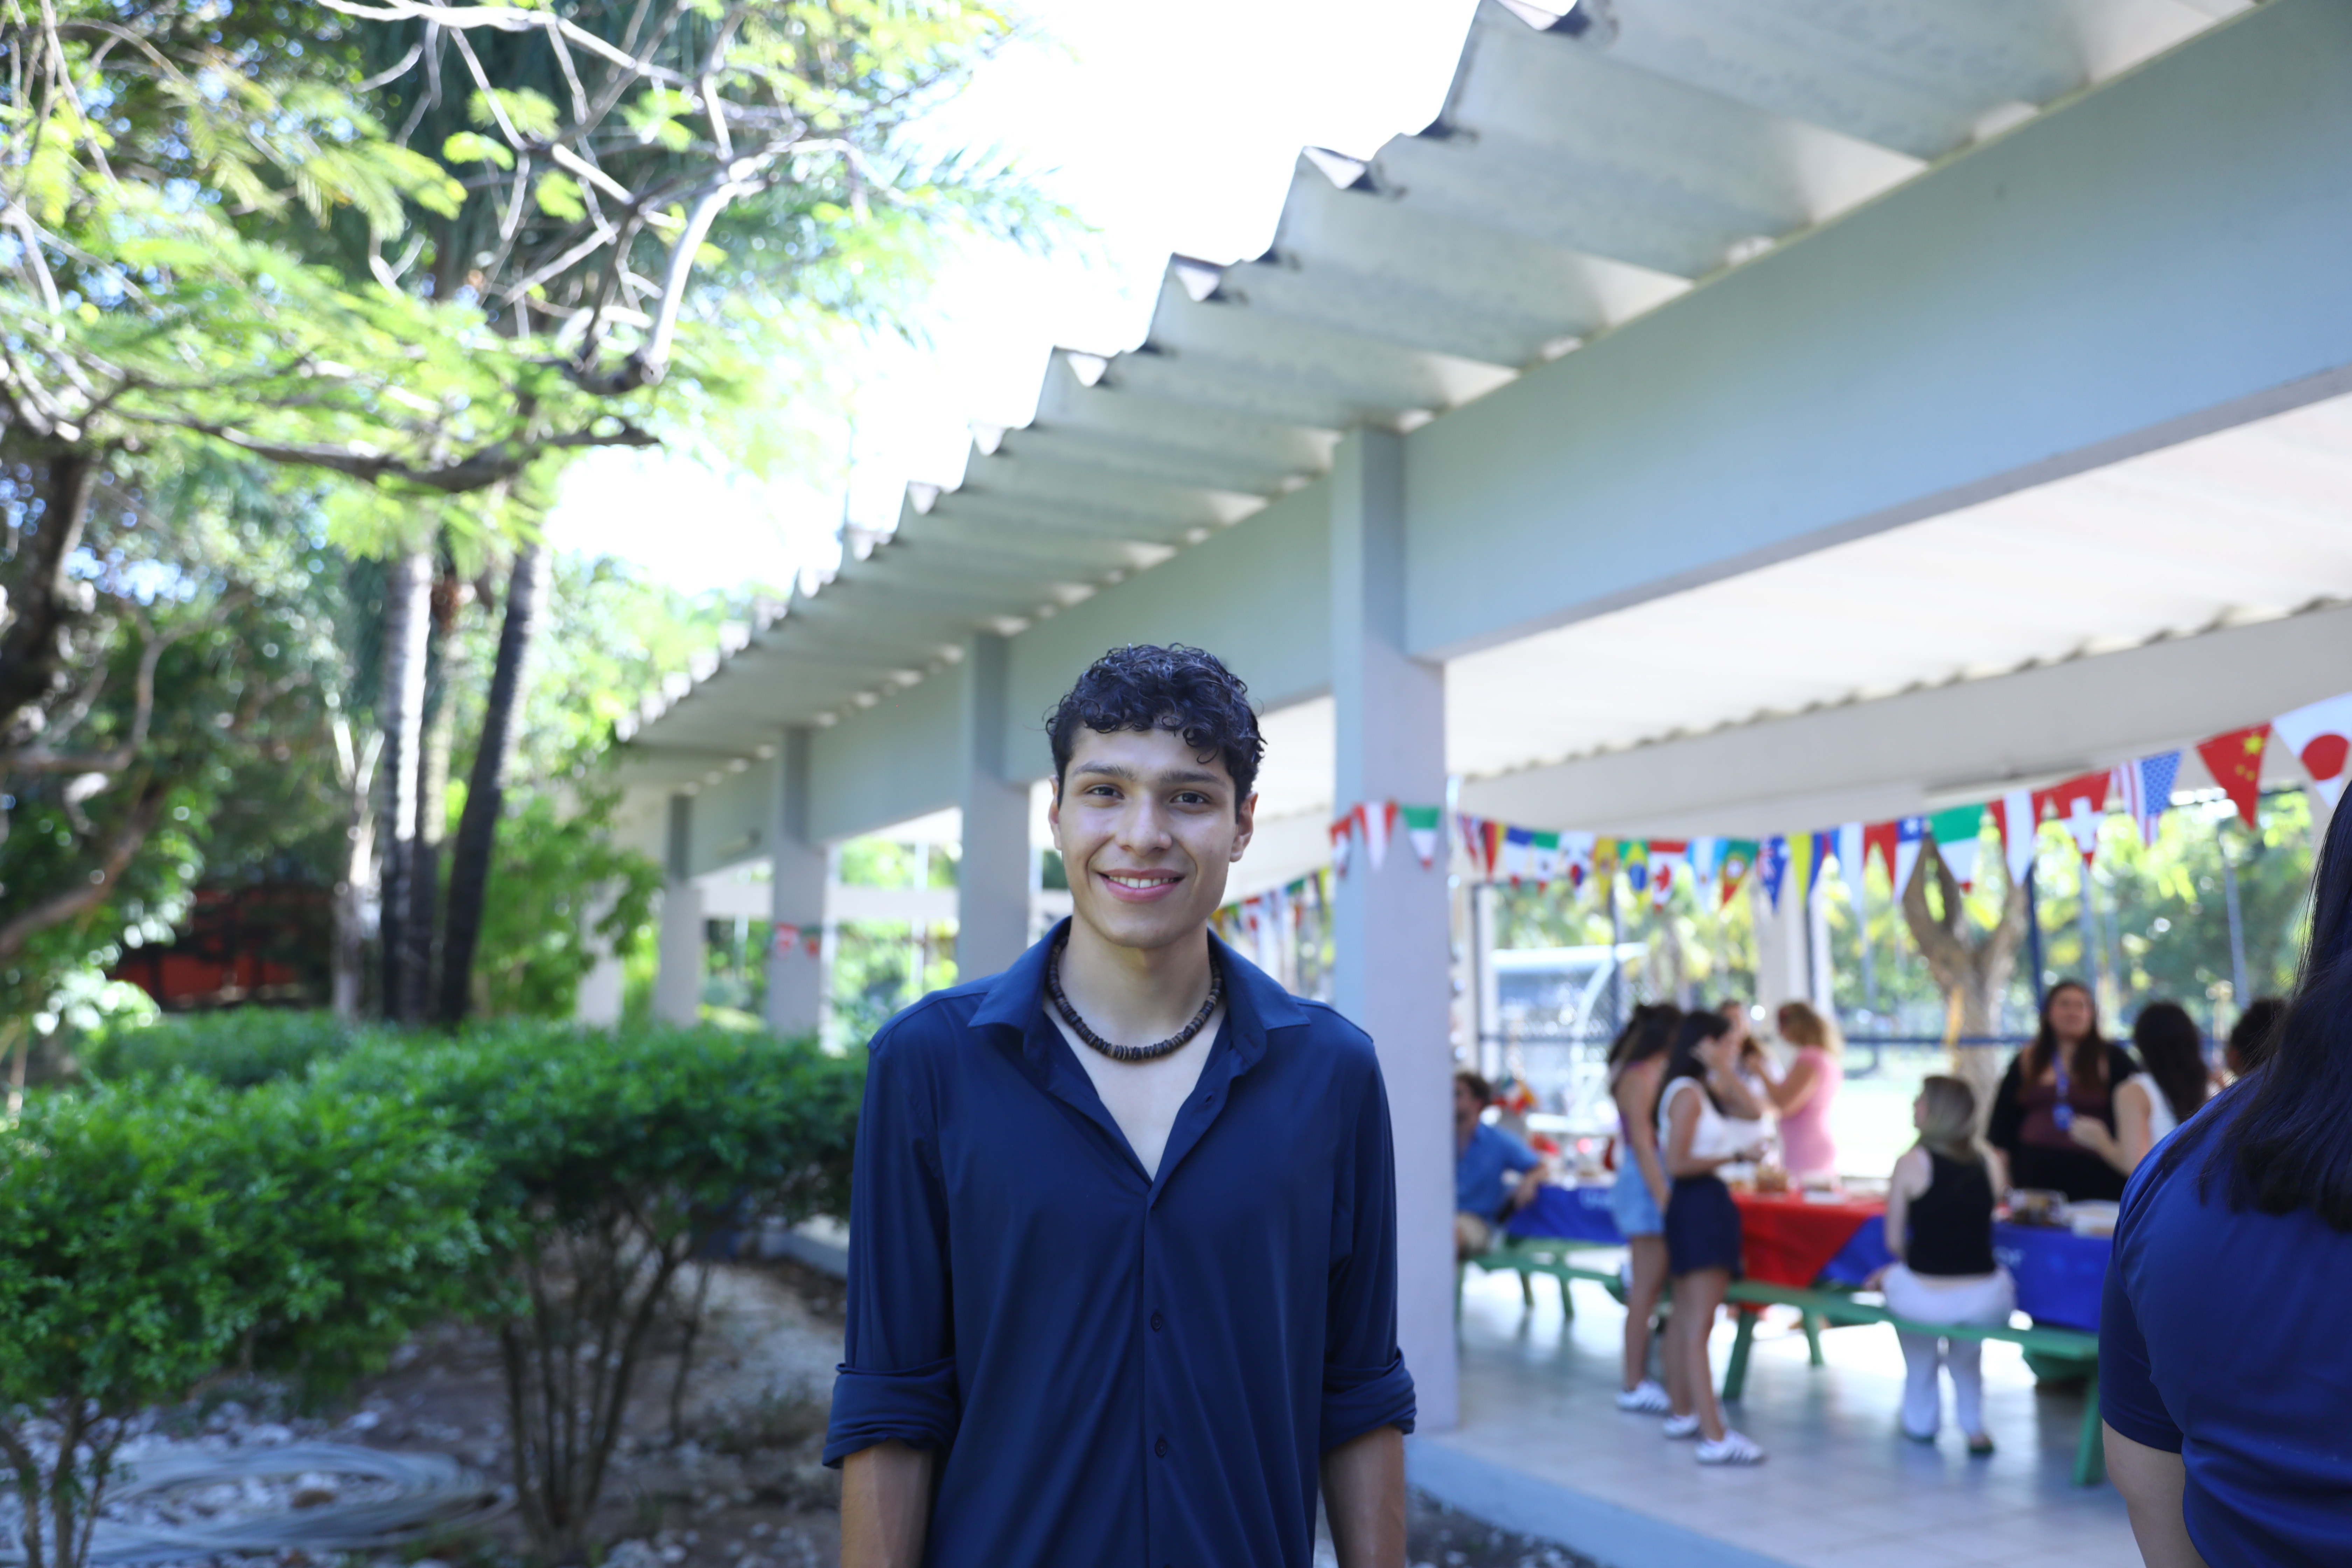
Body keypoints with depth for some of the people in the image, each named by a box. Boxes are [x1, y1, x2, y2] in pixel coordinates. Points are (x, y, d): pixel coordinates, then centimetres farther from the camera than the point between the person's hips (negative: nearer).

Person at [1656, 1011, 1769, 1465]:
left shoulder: (1708, 1089, 14)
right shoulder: (1687, 1094, -15)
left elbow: (1753, 1114, 2)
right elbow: (1677, 1163, -20)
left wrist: (1725, 1070, -4)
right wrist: (1733, 1155, -11)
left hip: (1709, 1204, 11)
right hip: (1697, 1204, -11)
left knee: (1685, 1317, 17)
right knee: (1698, 1325, -12)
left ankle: (1683, 1414, 26)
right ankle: (1714, 1438, -13)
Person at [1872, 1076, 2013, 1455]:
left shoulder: (1913, 1163, -5)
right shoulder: (1984, 1164, 5)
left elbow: (1895, 1241, 0)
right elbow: (1973, 1235, 14)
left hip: (1924, 1300, -3)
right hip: (1987, 1303, 3)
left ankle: (1921, 1420, 42)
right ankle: (1973, 1426, 37)